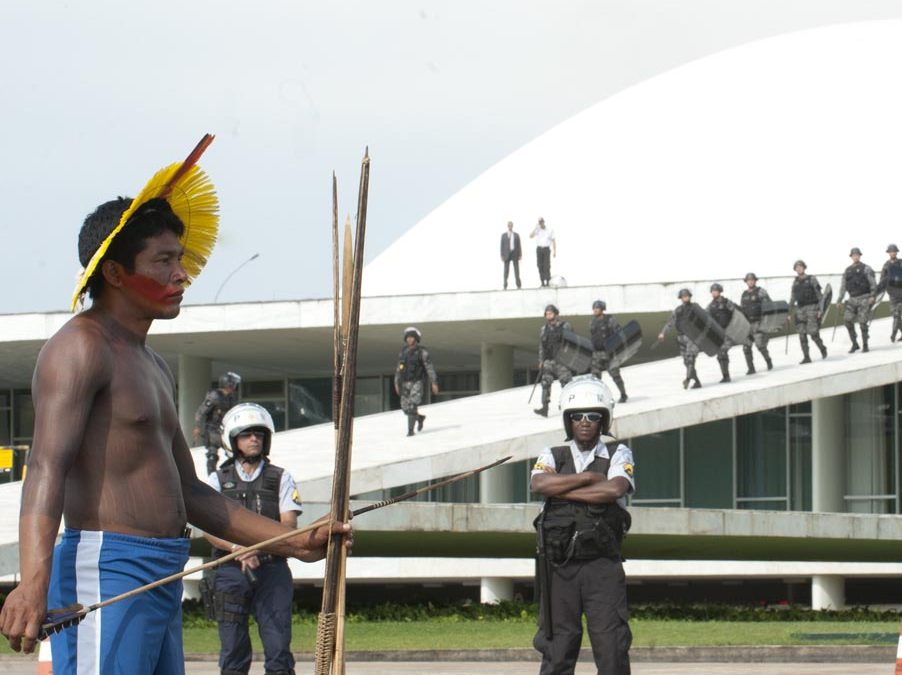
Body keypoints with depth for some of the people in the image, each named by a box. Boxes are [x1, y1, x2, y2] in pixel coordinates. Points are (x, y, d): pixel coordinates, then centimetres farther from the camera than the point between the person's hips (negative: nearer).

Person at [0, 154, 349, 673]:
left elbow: (190, 494, 28)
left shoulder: (153, 367, 24)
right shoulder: (82, 346, -7)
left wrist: (293, 543, 23)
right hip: (107, 573, -10)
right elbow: (47, 468, -22)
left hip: (160, 581, 10)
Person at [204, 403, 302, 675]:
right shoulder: (218, 479, 12)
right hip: (231, 571, 1)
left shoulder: (281, 479, 12)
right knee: (233, 650, 1)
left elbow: (289, 525, 1)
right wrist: (238, 548, -19)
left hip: (272, 569, -1)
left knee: (278, 645, -8)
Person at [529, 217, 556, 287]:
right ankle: (542, 282, -1)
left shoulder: (550, 231, 5)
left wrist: (554, 252, -2)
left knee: (547, 266, -11)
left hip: (546, 249, -2)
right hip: (539, 249, 2)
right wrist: (535, 228, -8)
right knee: (540, 266, -3)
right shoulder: (537, 230, 9)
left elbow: (553, 242, 5)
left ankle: (547, 281, -12)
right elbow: (530, 236, -6)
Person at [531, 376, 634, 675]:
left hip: (602, 564, -1)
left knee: (611, 644, -6)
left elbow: (615, 489, -13)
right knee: (557, 648, 1)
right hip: (560, 565, 1)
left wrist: (562, 492, -8)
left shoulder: (618, 454, 7)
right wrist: (588, 477, -9)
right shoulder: (553, 456, 12)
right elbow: (540, 484, -11)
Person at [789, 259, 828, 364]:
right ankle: (806, 357, 1)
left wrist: (820, 309, -10)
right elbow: (793, 298, 18)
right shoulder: (795, 282, 14)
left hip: (811, 307, -5)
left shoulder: (812, 280, 0)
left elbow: (819, 295, -2)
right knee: (802, 334, -2)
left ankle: (822, 348, 13)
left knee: (813, 333, -13)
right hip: (800, 309, 5)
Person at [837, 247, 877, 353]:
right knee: (847, 320, -8)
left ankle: (865, 345, 3)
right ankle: (854, 344, 4)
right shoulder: (847, 271, 13)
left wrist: (873, 296, -18)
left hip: (864, 298, -5)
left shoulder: (866, 269, -1)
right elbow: (843, 286, 17)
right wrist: (839, 300, 12)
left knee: (863, 322, -8)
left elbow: (873, 283, -6)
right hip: (852, 299, 5)